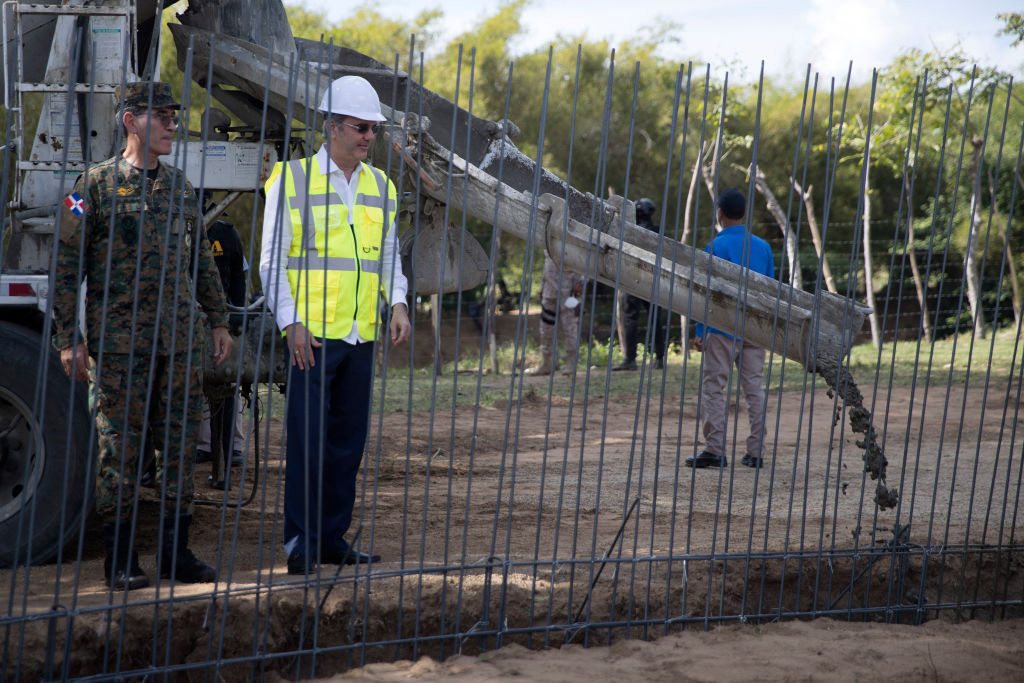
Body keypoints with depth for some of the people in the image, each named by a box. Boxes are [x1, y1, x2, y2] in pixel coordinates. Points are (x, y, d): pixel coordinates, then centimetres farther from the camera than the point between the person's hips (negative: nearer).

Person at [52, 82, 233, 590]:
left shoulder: (180, 187, 13)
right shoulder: (96, 185, -4)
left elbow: (201, 260, 21)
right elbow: (66, 266, -4)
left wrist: (219, 321, 16)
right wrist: (67, 339, -9)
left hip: (180, 337, 5)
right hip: (120, 337, -5)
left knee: (180, 442, 6)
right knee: (119, 444, -1)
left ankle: (175, 552, 14)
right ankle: (120, 560, 6)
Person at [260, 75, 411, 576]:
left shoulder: (380, 186, 14)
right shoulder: (293, 179, -2)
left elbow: (389, 255, 19)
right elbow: (272, 261, -3)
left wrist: (398, 303, 1)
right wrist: (292, 322, -12)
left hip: (361, 336, 5)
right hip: (311, 334, -5)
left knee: (349, 440, 8)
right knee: (308, 439, -6)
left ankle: (333, 538, 17)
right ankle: (300, 544, 0)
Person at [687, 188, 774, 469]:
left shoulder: (716, 246, -7)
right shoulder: (763, 247, 9)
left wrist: (700, 331, -4)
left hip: (722, 330, -5)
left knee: (713, 388, 0)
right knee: (754, 389, 7)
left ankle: (715, 449, -4)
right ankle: (756, 452, 7)